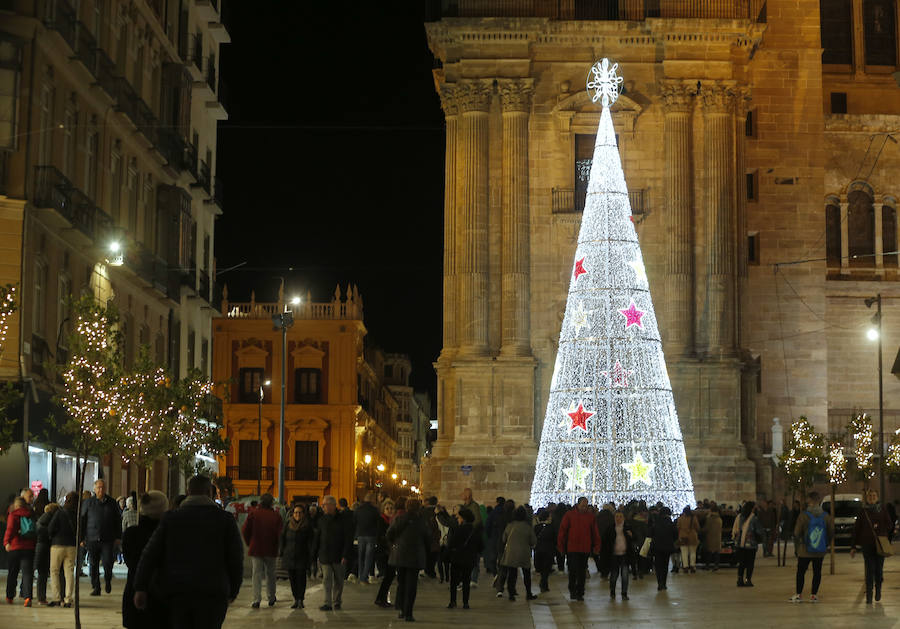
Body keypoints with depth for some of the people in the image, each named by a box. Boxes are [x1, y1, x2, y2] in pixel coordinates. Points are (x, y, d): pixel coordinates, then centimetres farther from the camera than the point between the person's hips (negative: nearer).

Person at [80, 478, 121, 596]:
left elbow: (118, 520, 12)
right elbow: (82, 521, 7)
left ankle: (108, 580, 20)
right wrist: (82, 538, 2)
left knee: (108, 563, -8)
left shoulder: (112, 502, 7)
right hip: (92, 539, 1)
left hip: (108, 539, -1)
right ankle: (96, 588, 14)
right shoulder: (88, 503, 5)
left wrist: (118, 537, 7)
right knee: (94, 565, 4)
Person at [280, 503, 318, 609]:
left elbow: (311, 541, -2)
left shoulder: (308, 525, -2)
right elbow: (282, 538, 8)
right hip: (289, 555, 3)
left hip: (302, 556, -3)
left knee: (301, 578, -8)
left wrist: (311, 553, -10)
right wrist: (282, 552, 4)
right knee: (292, 578, 5)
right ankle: (296, 600, 13)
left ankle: (300, 600, -3)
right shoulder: (288, 524, 4)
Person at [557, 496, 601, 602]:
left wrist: (596, 546, 3)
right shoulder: (569, 514, 0)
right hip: (572, 548, -2)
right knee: (573, 570, -6)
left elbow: (595, 532, 10)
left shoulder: (591, 516, 7)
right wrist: (561, 546, -1)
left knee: (582, 572, 7)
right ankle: (572, 591, 11)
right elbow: (562, 530, 2)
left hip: (585, 549, 2)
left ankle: (580, 593, 16)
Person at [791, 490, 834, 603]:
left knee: (801, 571, 9)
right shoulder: (826, 516, -4)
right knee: (817, 572, 12)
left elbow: (796, 533, -10)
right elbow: (831, 533, 2)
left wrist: (797, 545, 7)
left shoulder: (803, 516, -14)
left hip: (805, 551, -3)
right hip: (820, 551, 3)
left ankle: (799, 594, 12)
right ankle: (814, 595, 13)